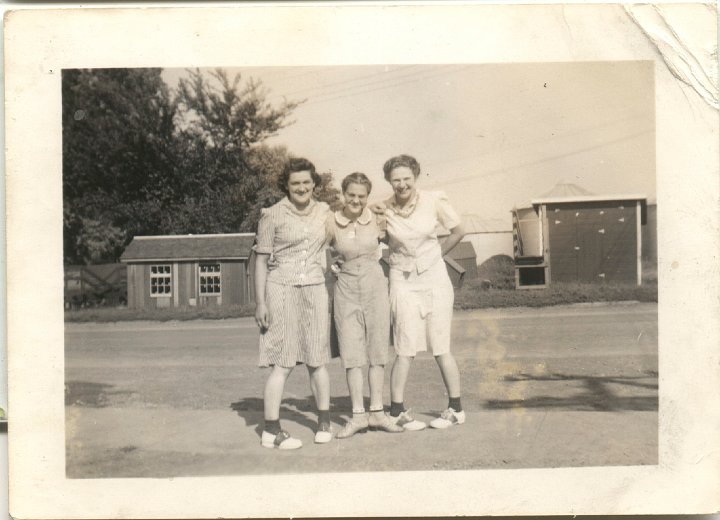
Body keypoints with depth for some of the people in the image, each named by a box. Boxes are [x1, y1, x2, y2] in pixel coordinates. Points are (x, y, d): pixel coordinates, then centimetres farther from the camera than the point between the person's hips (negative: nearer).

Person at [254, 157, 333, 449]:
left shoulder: (324, 212, 10)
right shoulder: (273, 215, -3)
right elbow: (261, 260, -1)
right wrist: (260, 302, -6)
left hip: (315, 289, 4)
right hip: (281, 289, -4)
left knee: (317, 360, 9)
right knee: (283, 363, -5)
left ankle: (324, 423, 24)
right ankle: (271, 431, 4)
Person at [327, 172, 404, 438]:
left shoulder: (376, 220, -1)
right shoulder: (331, 222, -5)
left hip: (375, 286, 1)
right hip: (346, 289, -1)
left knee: (377, 351, 5)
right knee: (351, 353, 0)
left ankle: (377, 412, 14)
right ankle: (358, 414, 7)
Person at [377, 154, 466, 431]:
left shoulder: (434, 201, -6)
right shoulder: (384, 209, -5)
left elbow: (458, 231, 6)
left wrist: (434, 254, 6)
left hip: (435, 278, 0)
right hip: (403, 281, 0)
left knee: (441, 348, 5)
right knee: (405, 351, -3)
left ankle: (456, 409, 18)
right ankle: (396, 412, 8)